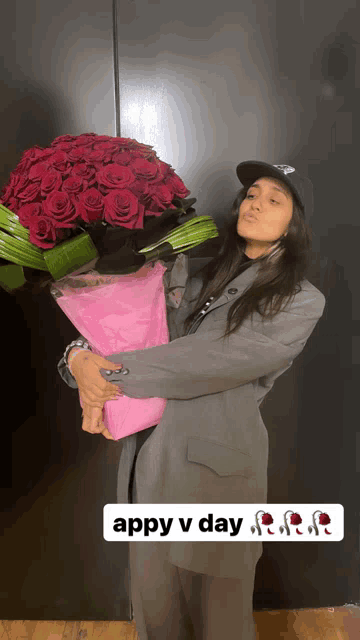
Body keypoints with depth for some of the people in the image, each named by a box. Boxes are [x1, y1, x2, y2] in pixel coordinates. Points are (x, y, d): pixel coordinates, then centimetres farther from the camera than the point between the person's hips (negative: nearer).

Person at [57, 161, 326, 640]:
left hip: (215, 466, -4)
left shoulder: (302, 302, -6)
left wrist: (110, 371, -17)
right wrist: (85, 360, -13)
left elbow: (215, 362, -18)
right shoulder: (206, 279, 10)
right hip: (151, 452, 5)